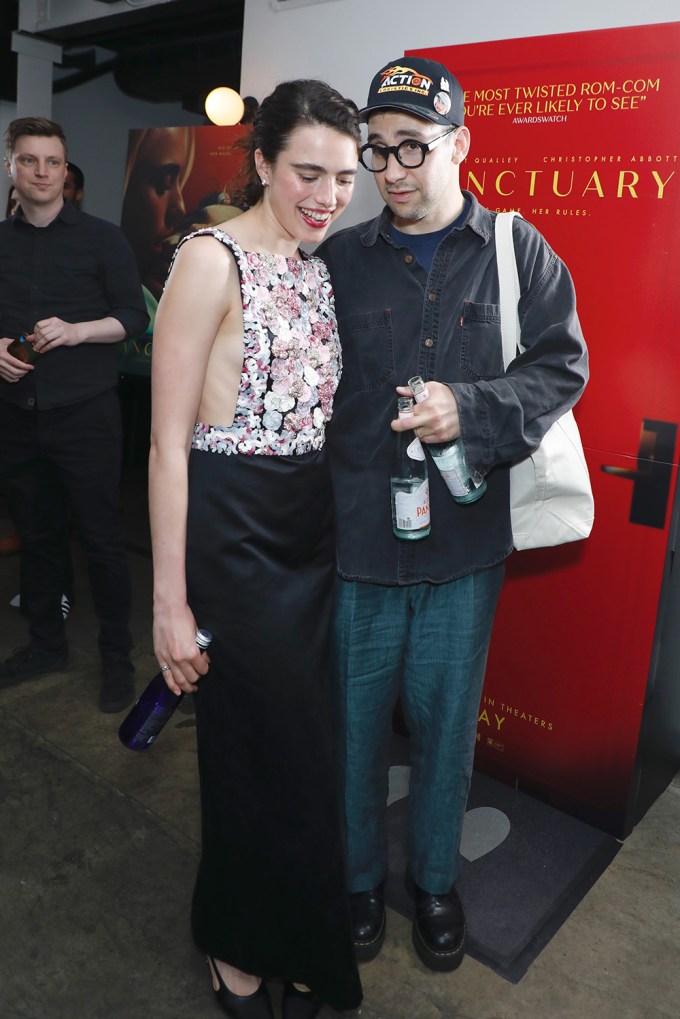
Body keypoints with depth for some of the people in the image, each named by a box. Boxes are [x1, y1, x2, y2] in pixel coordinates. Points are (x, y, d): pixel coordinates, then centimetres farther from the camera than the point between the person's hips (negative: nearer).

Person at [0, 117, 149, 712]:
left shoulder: (101, 238, 1)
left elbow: (134, 317, -2)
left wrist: (76, 331, -16)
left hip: (85, 413, -4)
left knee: (103, 540, -1)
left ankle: (117, 659, 13)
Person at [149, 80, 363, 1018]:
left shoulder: (320, 269, 10)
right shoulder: (214, 260, -12)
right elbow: (169, 443, -15)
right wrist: (170, 600, -15)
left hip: (312, 534, 7)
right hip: (232, 537, -7)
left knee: (297, 743, 19)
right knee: (262, 756, 7)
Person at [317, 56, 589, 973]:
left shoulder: (518, 253, 4)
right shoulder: (339, 259, 4)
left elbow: (562, 366, 0)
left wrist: (472, 408, -18)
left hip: (464, 543, 0)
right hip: (354, 542, 1)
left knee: (447, 722, 15)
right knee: (354, 720, 12)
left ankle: (435, 880, 40)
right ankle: (359, 877, 38)